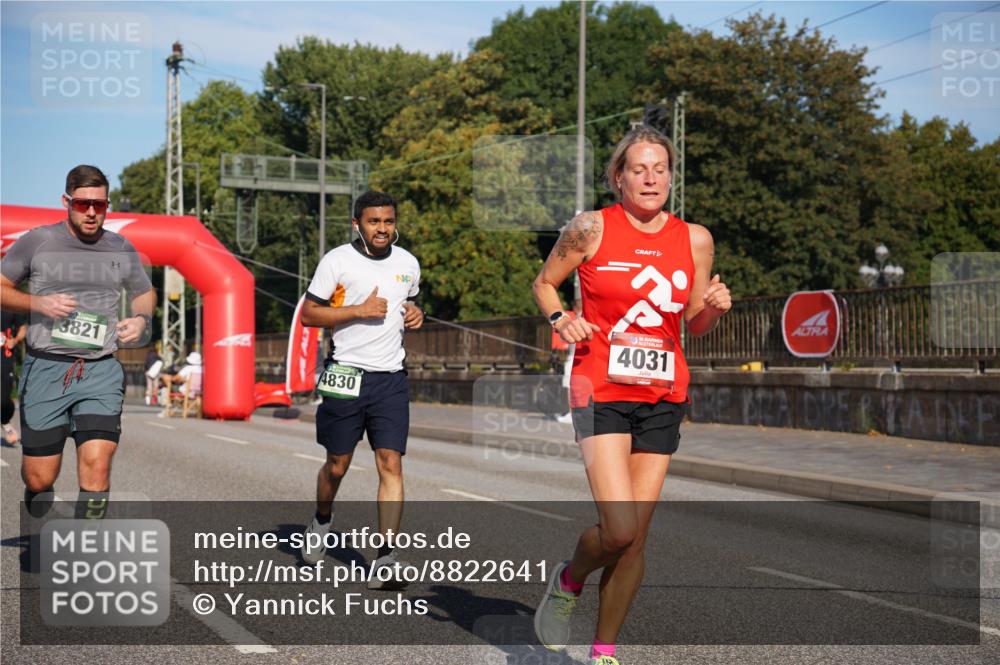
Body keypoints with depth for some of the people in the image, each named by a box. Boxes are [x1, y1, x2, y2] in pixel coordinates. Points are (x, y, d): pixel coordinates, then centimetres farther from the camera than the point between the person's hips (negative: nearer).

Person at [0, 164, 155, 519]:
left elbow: (145, 293, 25)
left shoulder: (122, 249, 9)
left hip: (102, 371, 1)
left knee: (97, 465, -16)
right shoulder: (36, 242, 2)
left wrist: (141, 318, 3)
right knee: (39, 479, 2)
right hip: (46, 369, -1)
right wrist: (39, 304, -9)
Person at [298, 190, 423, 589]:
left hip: (391, 379, 3)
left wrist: (414, 314, 4)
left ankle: (385, 561, -8)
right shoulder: (337, 261, -4)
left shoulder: (408, 263, 10)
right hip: (346, 374, -2)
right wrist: (359, 310, -15)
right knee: (337, 465, 8)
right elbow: (308, 314, -5)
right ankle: (322, 521, 41)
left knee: (391, 464, -8)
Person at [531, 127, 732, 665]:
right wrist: (561, 319, -9)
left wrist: (714, 307, -6)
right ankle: (568, 581, 17)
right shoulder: (592, 228, -2)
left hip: (663, 396, 4)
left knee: (635, 535, 3)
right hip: (601, 390, -3)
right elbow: (544, 283, 11)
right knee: (618, 528, -16)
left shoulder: (695, 240, 7)